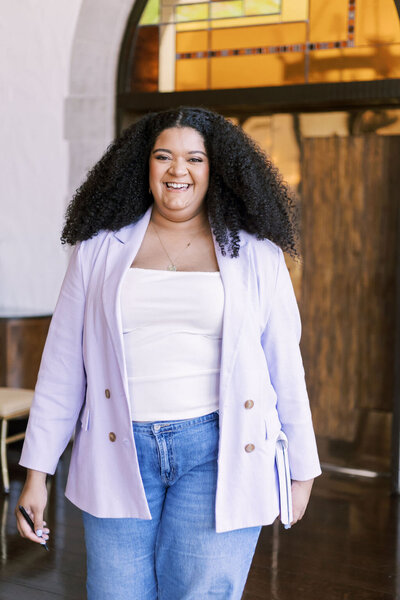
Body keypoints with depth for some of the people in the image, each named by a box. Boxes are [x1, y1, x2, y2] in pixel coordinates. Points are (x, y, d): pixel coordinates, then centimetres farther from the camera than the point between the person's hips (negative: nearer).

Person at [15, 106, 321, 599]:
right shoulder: (100, 249, 6)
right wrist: (36, 472, 5)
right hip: (122, 451, 2)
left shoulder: (256, 256, 4)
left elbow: (285, 368, 7)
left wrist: (301, 470, 11)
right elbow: (63, 365, 6)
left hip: (218, 453, -1)